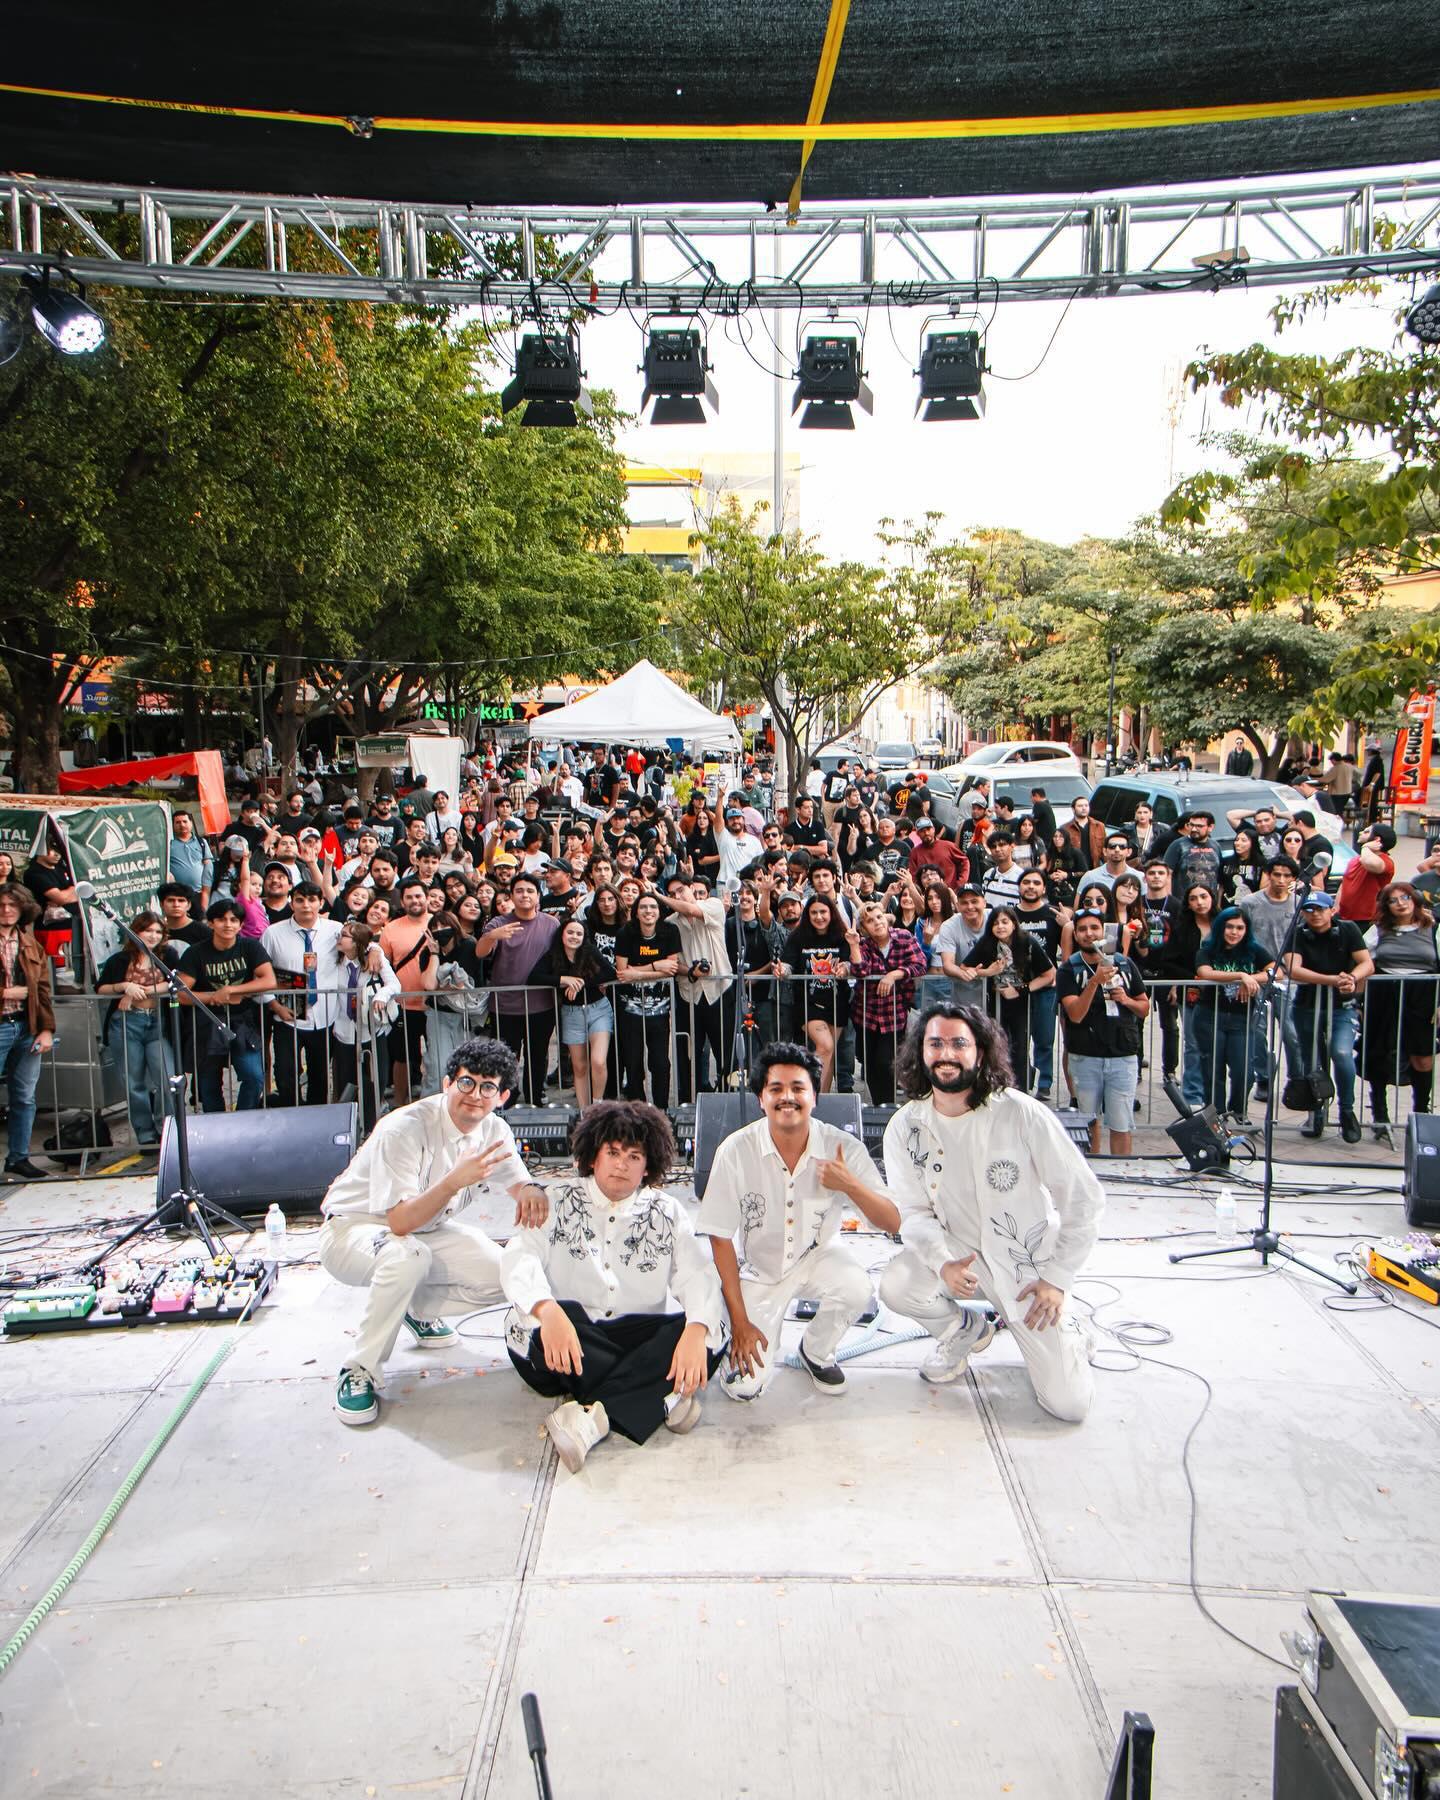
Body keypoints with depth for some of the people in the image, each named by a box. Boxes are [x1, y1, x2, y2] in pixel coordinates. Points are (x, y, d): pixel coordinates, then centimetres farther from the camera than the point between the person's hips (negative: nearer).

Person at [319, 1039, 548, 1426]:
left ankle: (417, 1310, 14)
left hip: (424, 1231, 7)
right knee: (407, 1256, -39)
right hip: (351, 1230, -7)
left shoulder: (493, 1130, -9)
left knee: (499, 1274, -13)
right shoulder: (405, 1129, -30)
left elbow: (518, 1181, 1)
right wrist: (455, 1181, -50)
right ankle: (359, 1372, -20)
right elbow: (400, 1223, -35)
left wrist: (531, 1193, -25)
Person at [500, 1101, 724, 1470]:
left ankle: (592, 1416, -32)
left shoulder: (667, 1212, 13)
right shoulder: (558, 1201, 8)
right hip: (570, 1342, -2)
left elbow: (697, 1273, -2)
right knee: (536, 1322, -34)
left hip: (640, 1337, 2)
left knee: (710, 1335, -25)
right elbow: (520, 1257, -9)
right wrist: (546, 1309, -32)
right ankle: (659, 1401, -27)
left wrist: (696, 1330, -25)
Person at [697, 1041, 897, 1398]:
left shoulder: (845, 1148, -17)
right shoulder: (735, 1151, -20)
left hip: (817, 1257, 1)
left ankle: (816, 1352, 1)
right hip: (756, 1270, -1)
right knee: (743, 1386, -14)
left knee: (856, 1287, -32)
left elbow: (892, 1223, -13)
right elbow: (720, 1238, -11)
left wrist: (850, 1185, -33)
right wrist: (739, 1321, -12)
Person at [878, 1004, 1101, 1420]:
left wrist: (1057, 1279, -12)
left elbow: (1085, 1199, -12)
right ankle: (965, 1328, 7)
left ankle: (1064, 1332, 27)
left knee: (1069, 1404, -9)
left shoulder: (1022, 1114, -19)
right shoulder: (905, 1128, -9)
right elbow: (914, 1211, -5)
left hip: (1028, 1261, -2)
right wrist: (943, 1263, -25)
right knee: (896, 1286, -29)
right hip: (959, 1251, 3)